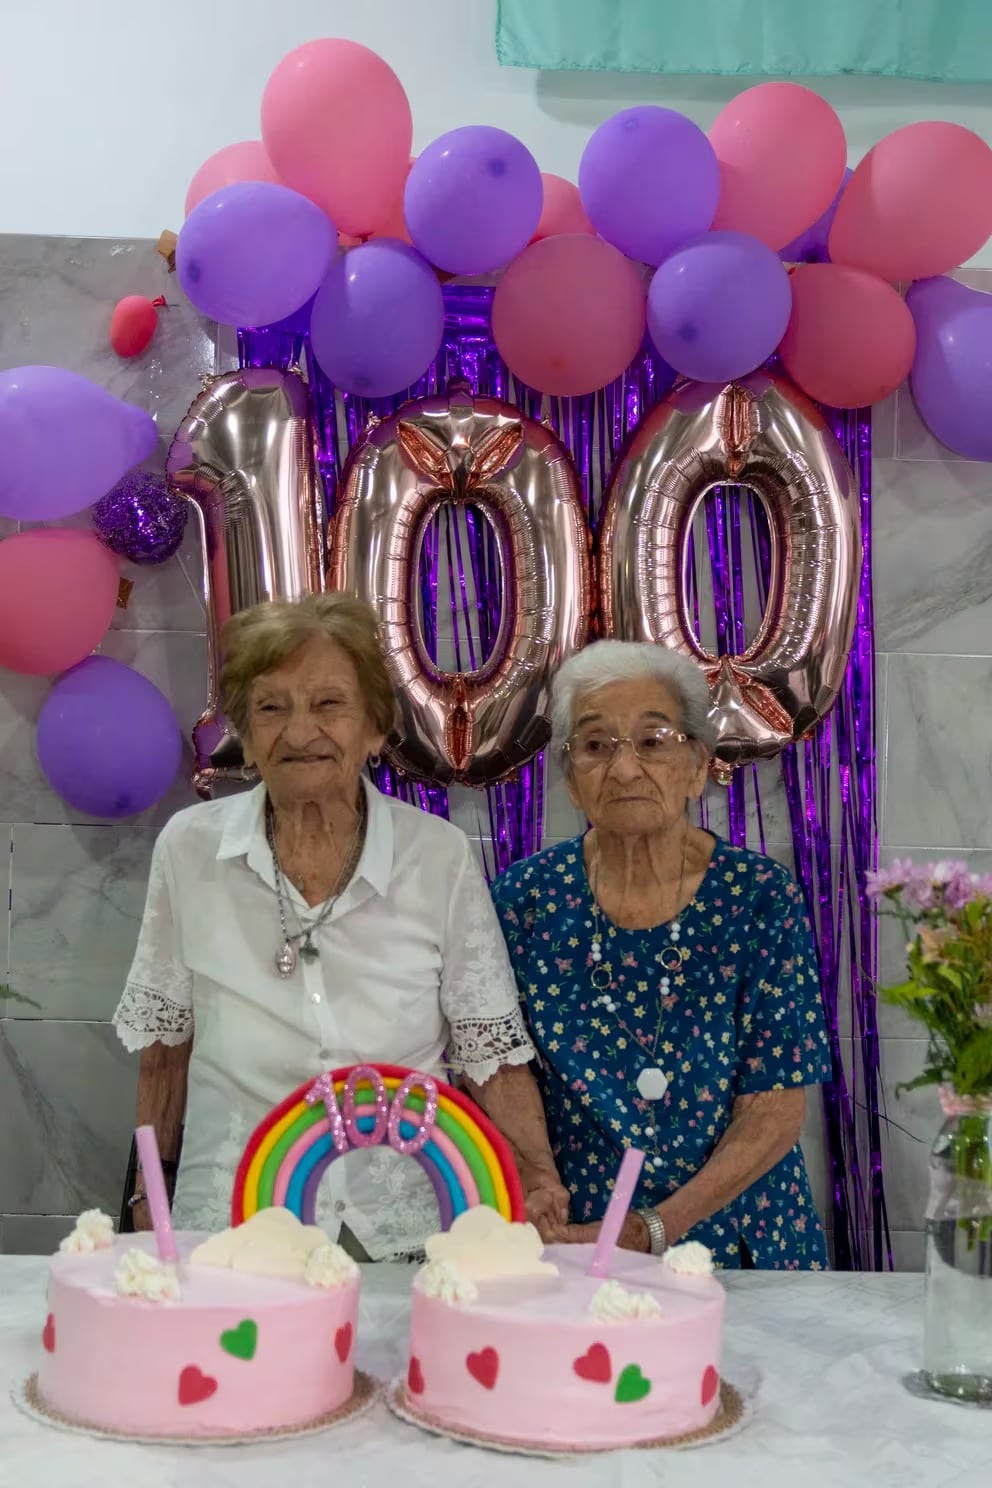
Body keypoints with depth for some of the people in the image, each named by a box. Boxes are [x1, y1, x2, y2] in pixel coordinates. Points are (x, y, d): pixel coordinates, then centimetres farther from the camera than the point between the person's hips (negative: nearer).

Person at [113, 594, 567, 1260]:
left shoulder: (441, 856, -6)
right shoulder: (188, 849, -3)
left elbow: (492, 1050, -1)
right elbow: (164, 1042, 8)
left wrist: (538, 1177, -13)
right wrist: (151, 1193, 10)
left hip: (404, 1229, -1)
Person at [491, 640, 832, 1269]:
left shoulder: (762, 899, -4)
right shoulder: (527, 897, 0)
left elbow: (776, 1112, -5)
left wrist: (654, 1230, -15)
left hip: (734, 1240, 0)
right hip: (565, 1238, 1)